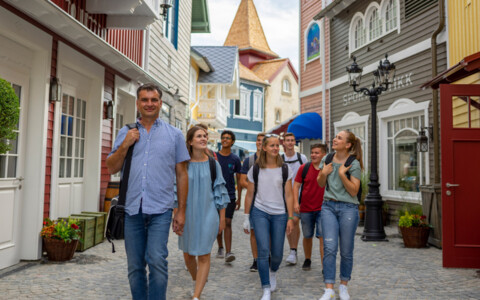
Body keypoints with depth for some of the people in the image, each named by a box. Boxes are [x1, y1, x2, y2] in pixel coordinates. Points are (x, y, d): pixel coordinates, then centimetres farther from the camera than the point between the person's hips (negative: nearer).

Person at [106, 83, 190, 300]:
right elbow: (112, 168, 10)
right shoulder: (126, 133, 11)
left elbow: (181, 174, 5)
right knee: (135, 267, 11)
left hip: (160, 210, -2)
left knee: (157, 261, -12)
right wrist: (125, 145, -6)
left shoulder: (174, 134, 6)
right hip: (132, 209, 3)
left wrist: (181, 211, 1)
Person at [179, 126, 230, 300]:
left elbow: (220, 191, 3)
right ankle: (196, 282, 41)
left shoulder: (213, 164, 0)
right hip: (187, 214, 2)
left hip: (207, 214, -1)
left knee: (203, 256, -2)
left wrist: (222, 217, 2)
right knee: (188, 255, 13)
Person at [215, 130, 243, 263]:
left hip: (230, 195, -1)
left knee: (227, 223, -8)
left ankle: (228, 252, -10)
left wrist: (239, 198, 4)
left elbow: (239, 179, 7)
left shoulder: (235, 159, 3)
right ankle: (220, 248, 27)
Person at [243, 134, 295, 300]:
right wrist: (246, 218, 6)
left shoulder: (285, 169, 3)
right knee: (263, 251, -9)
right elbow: (249, 195, 7)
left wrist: (290, 218, -2)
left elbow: (288, 195, 3)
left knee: (277, 253, 6)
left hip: (279, 214, 1)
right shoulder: (255, 169, 2)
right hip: (259, 213, -1)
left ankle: (273, 272, 41)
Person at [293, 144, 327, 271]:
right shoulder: (304, 168, 0)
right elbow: (296, 185, 3)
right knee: (307, 236, 15)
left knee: (323, 237, -8)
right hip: (306, 209, 2)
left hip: (322, 209, -2)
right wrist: (296, 202, -6)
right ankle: (307, 260, 36)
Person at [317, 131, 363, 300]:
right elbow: (321, 184, 16)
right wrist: (324, 173, -4)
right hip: (328, 206, 3)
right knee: (330, 248, -6)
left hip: (348, 208, -3)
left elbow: (354, 191, -9)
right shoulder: (327, 159, 6)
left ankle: (343, 286, 24)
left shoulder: (354, 164, -6)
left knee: (346, 251, 6)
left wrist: (342, 174, -19)